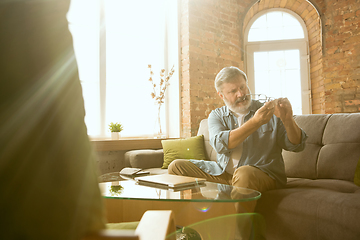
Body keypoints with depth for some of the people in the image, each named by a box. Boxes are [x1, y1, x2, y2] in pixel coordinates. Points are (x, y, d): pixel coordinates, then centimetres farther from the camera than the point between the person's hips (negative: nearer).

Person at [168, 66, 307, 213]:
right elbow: (220, 145, -13)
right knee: (177, 166, -8)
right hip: (222, 174, 3)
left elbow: (296, 146, 0)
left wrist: (288, 120, -20)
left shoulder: (271, 113, 4)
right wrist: (255, 122, -23)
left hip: (263, 174, -2)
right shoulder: (216, 116, 8)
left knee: (244, 174, -38)